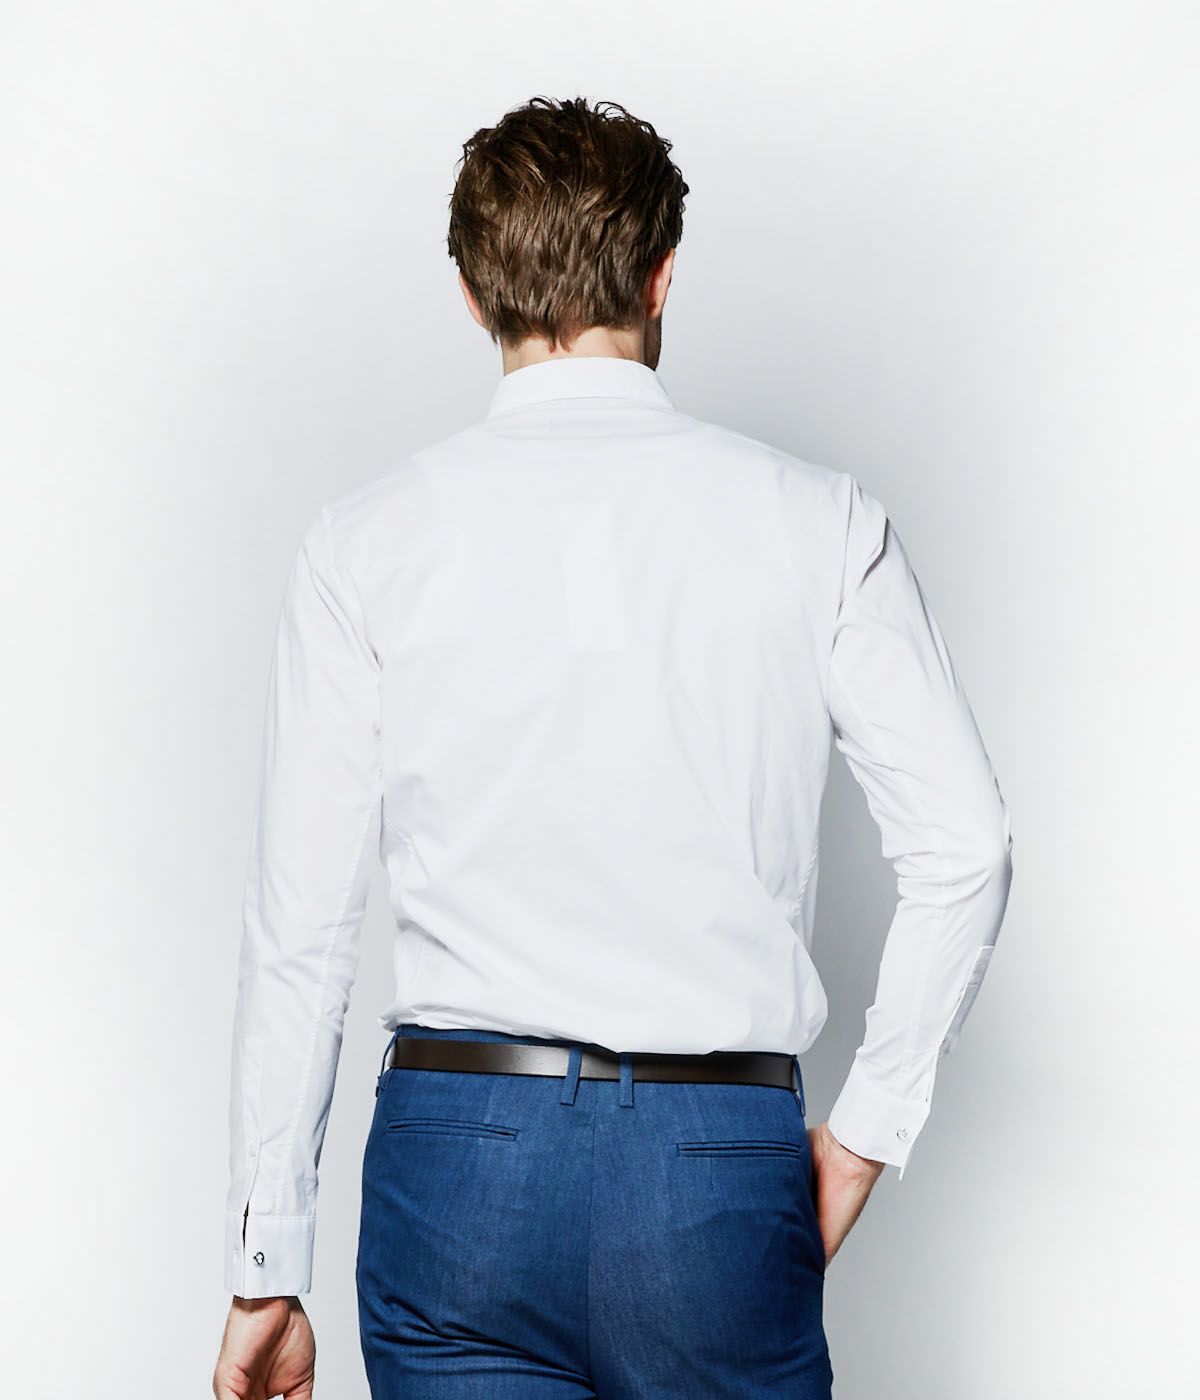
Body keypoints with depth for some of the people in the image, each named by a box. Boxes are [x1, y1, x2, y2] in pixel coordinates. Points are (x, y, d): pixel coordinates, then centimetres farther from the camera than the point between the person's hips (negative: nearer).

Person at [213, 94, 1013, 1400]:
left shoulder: (365, 542, -1)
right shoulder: (814, 520, 0)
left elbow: (300, 929, -2)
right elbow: (964, 847, -5)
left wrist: (267, 1272, 5)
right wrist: (867, 1125, 7)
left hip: (457, 1152, 0)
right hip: (723, 1159, 0)